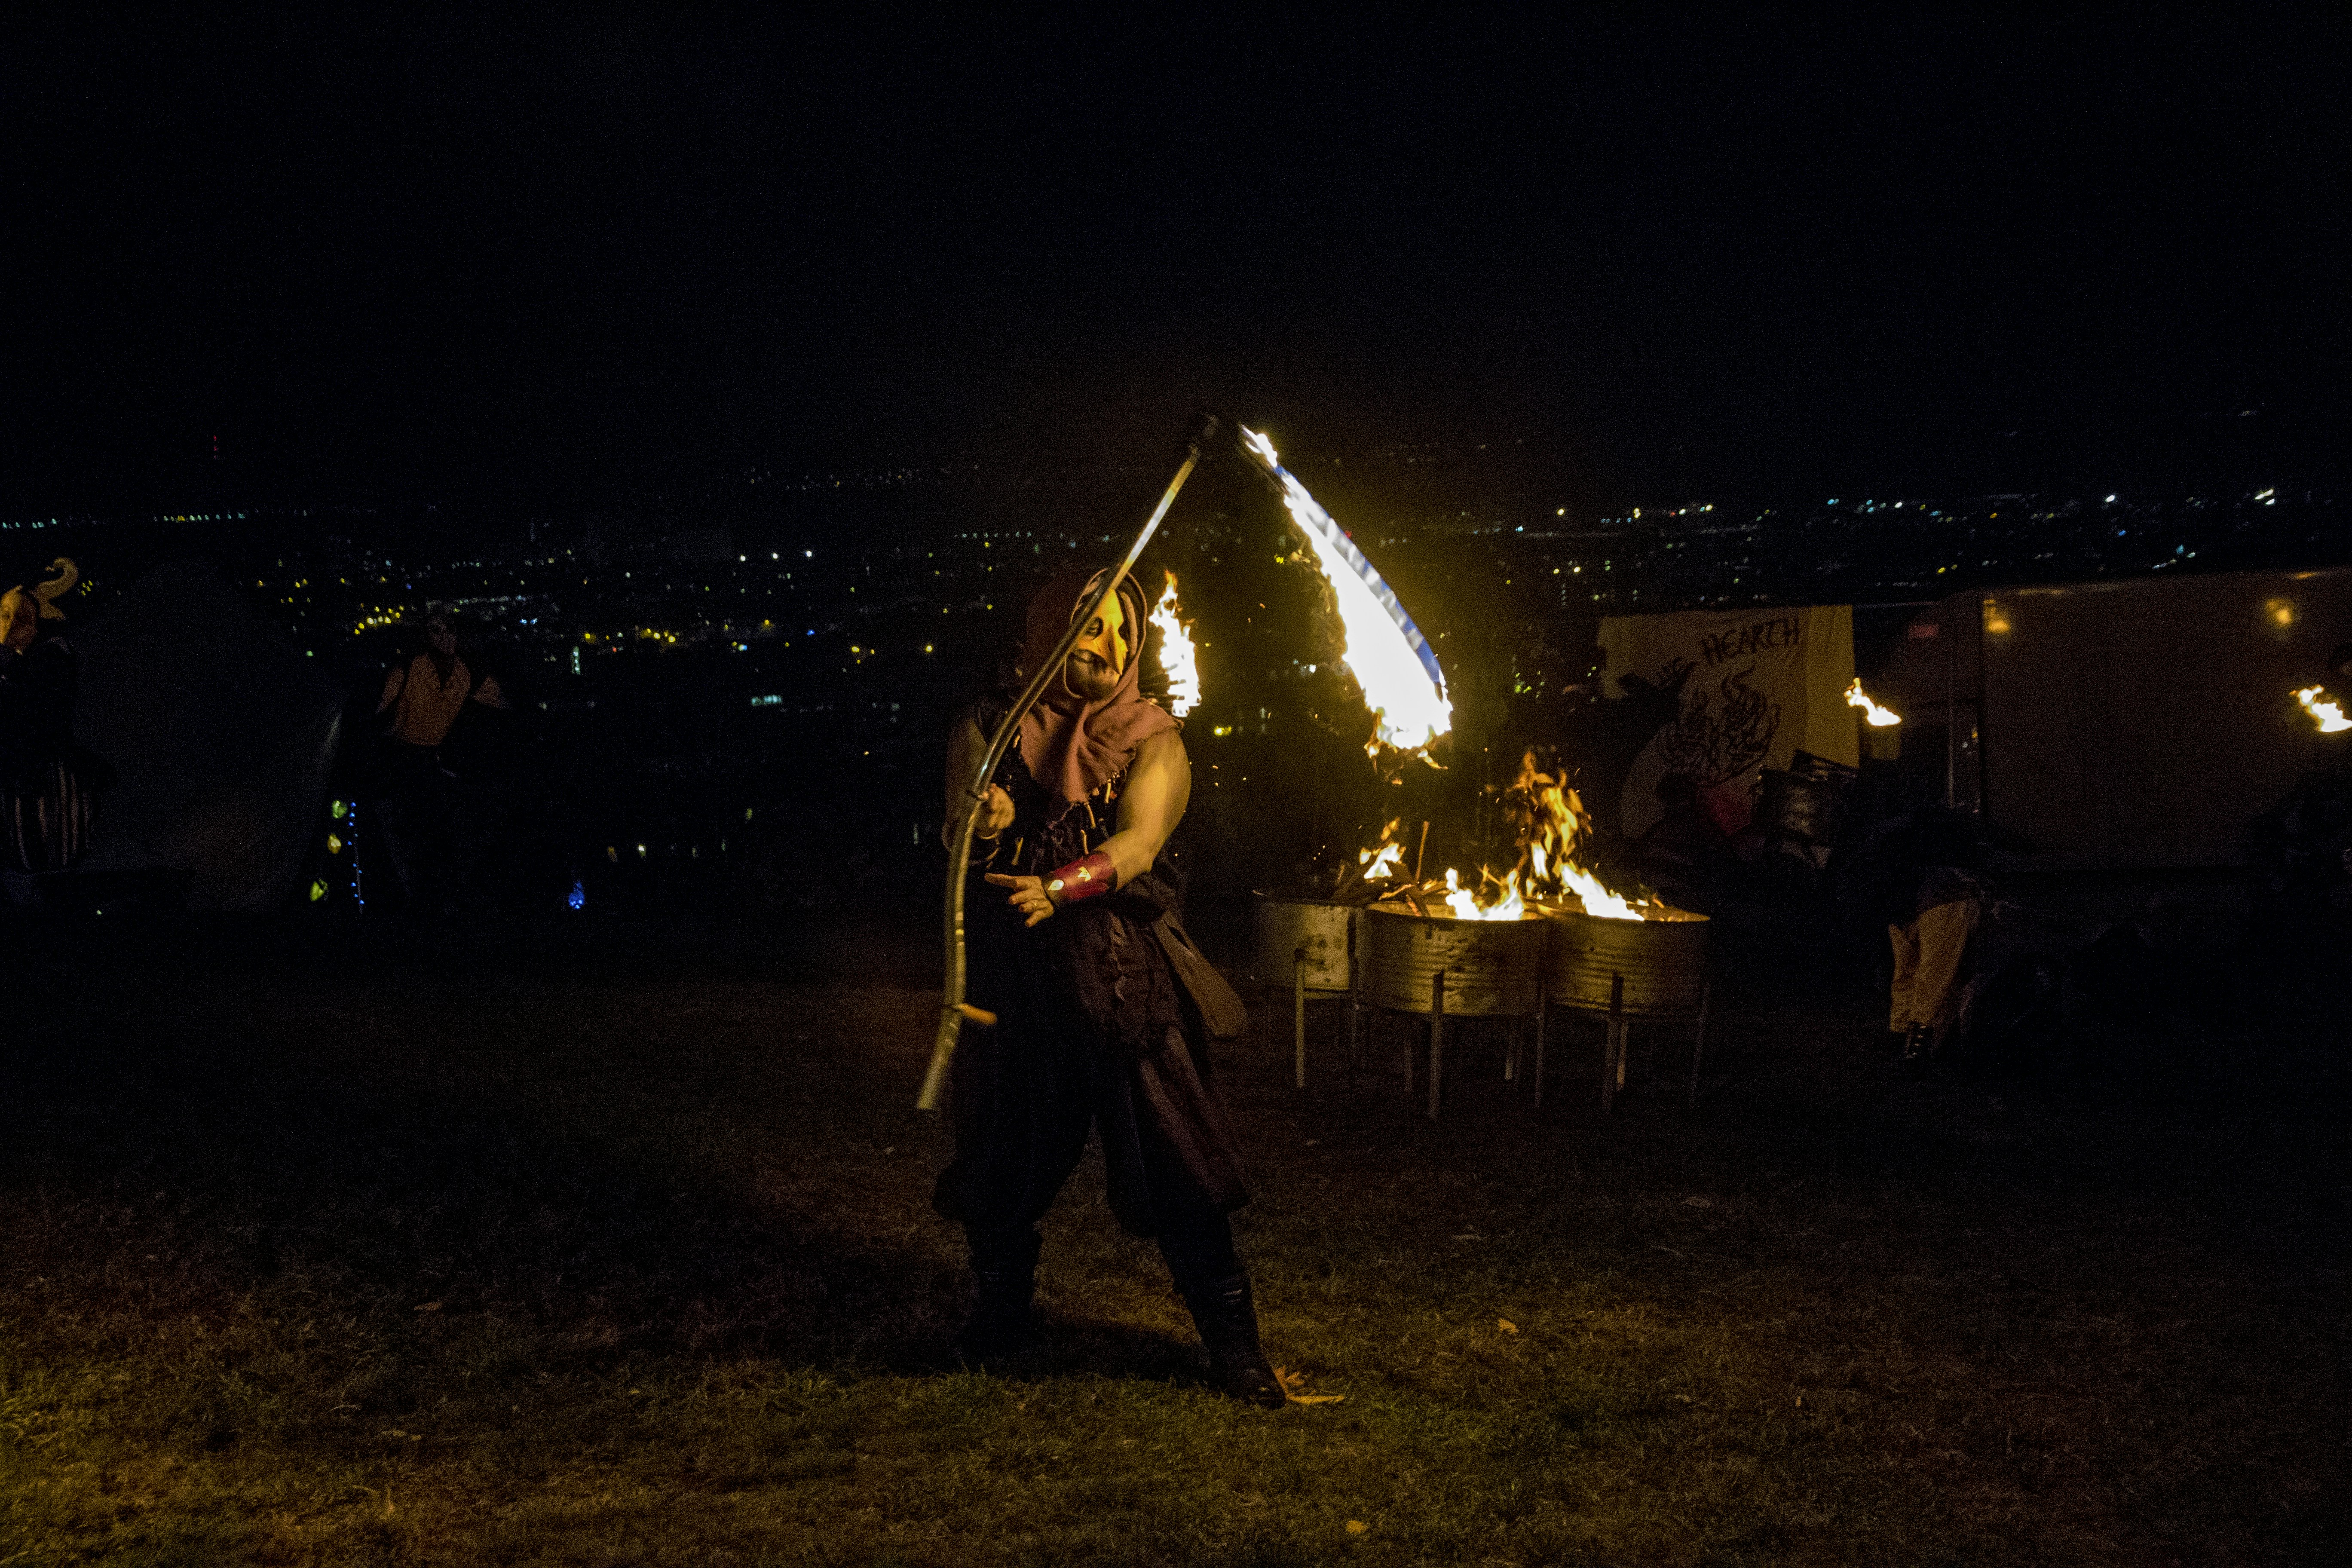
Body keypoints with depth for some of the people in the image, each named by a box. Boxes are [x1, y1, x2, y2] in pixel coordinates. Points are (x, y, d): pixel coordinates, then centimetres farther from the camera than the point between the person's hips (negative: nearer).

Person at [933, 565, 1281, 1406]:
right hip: (1012, 976, 2)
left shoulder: (1151, 739, 1)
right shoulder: (990, 728, 7)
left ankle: (1234, 1343, 4)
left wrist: (1057, 888, -34)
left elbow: (1138, 842, -15)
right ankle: (1001, 1315, 35)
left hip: (1125, 980, -2)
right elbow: (957, 838, -2)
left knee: (1174, 1164, -5)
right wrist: (983, 827, -27)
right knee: (1001, 1156, 12)